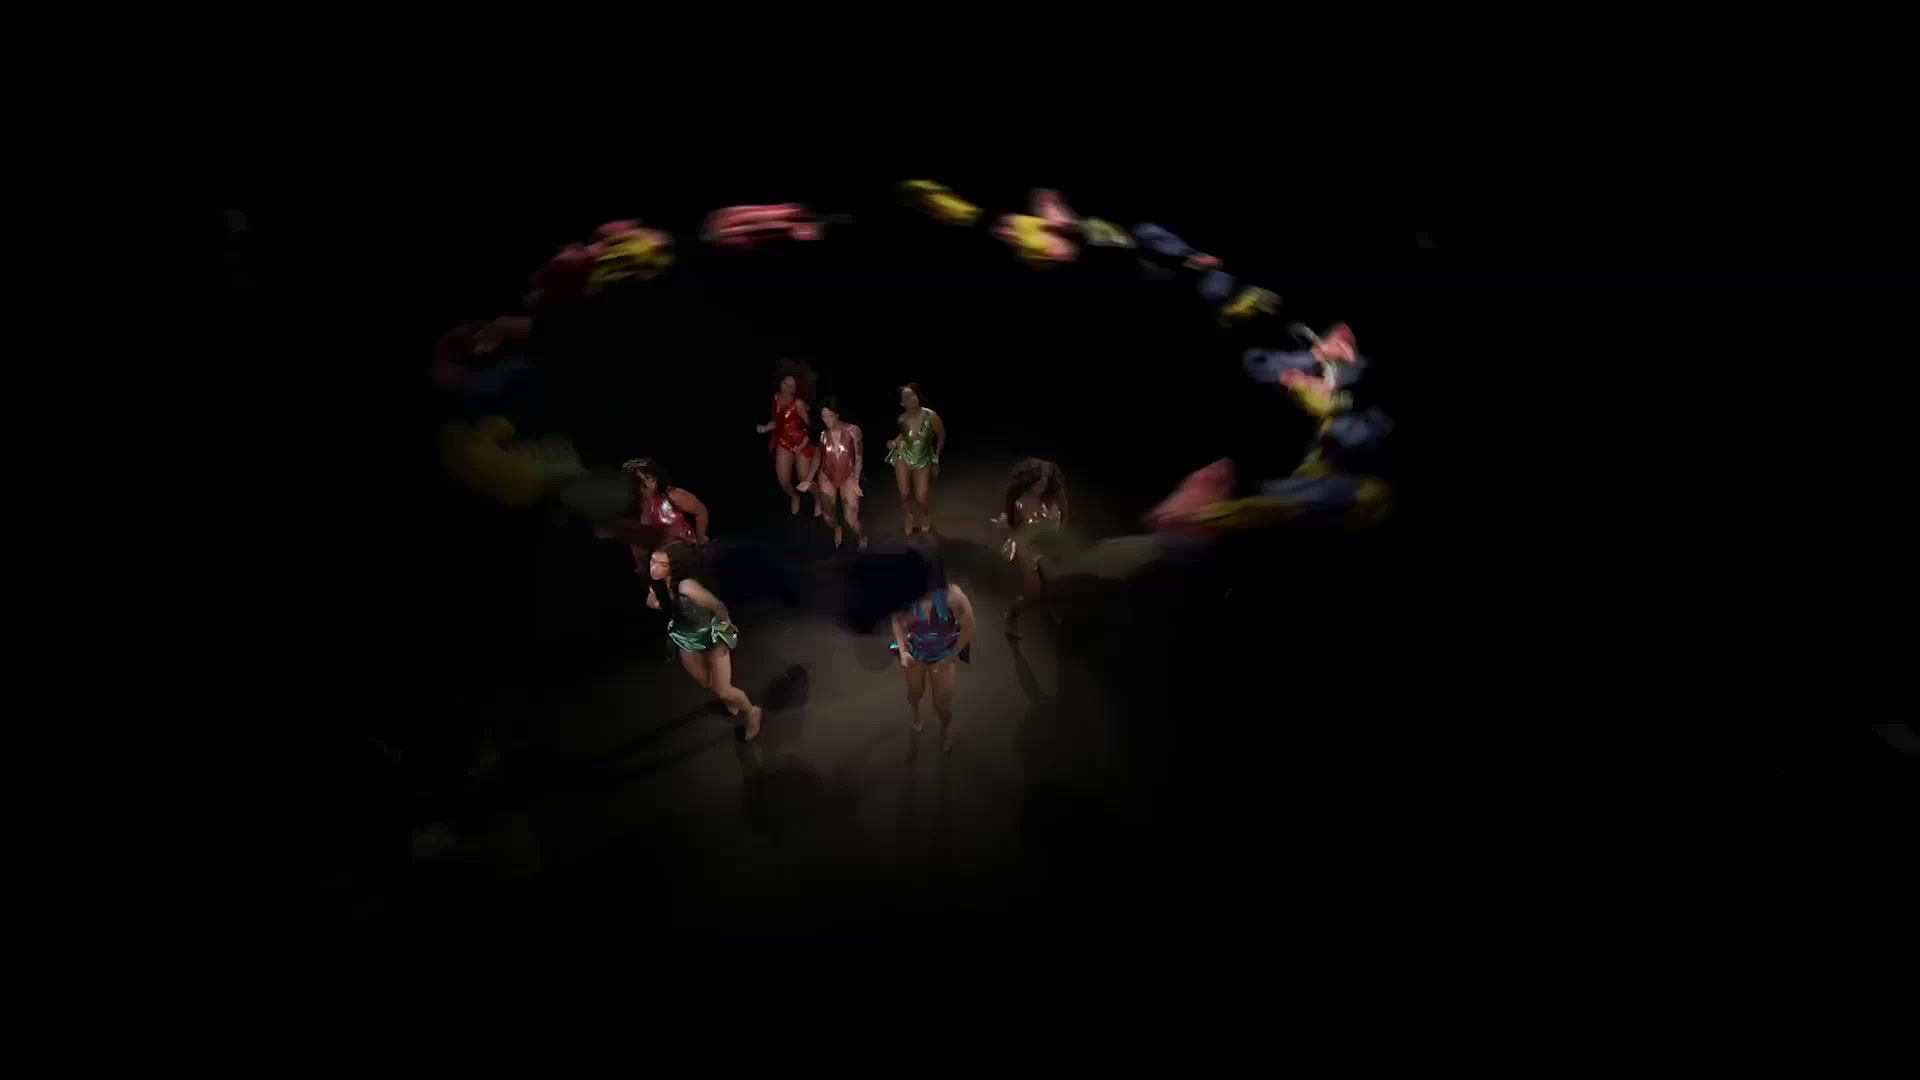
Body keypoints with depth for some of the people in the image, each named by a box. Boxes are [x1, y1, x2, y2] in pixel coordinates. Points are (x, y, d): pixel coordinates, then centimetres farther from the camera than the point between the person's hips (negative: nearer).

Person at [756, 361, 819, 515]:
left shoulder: (798, 403, -25)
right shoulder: (776, 397, -5)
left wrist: (804, 444, -22)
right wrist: (765, 428, -8)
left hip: (801, 443, -5)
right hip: (784, 442, 5)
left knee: (805, 480, 3)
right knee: (783, 480, 7)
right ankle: (794, 497, 42)